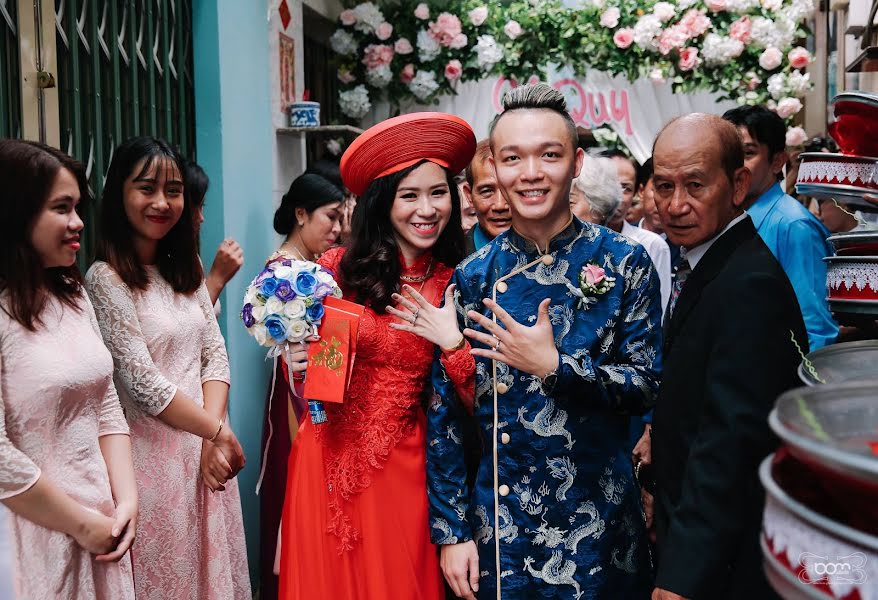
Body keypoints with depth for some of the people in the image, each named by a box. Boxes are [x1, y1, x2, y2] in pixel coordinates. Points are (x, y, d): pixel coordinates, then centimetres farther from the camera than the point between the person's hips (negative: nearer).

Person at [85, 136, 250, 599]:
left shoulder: (186, 267, 9)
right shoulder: (105, 279, -13)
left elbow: (215, 354, 5)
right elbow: (145, 387, -16)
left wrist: (214, 433, -9)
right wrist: (218, 431, -8)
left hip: (206, 449, 6)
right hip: (154, 453, -6)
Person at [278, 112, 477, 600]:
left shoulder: (455, 286, -3)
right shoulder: (338, 268, -6)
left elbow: (474, 400, -3)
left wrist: (453, 342, -16)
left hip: (401, 464, 0)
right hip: (328, 457, 0)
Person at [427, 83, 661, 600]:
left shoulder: (625, 262, -6)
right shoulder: (473, 277, -2)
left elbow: (647, 386, -6)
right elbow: (445, 415, 1)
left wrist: (554, 365, -20)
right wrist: (451, 531, -1)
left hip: (597, 523, -1)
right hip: (499, 524, 2)